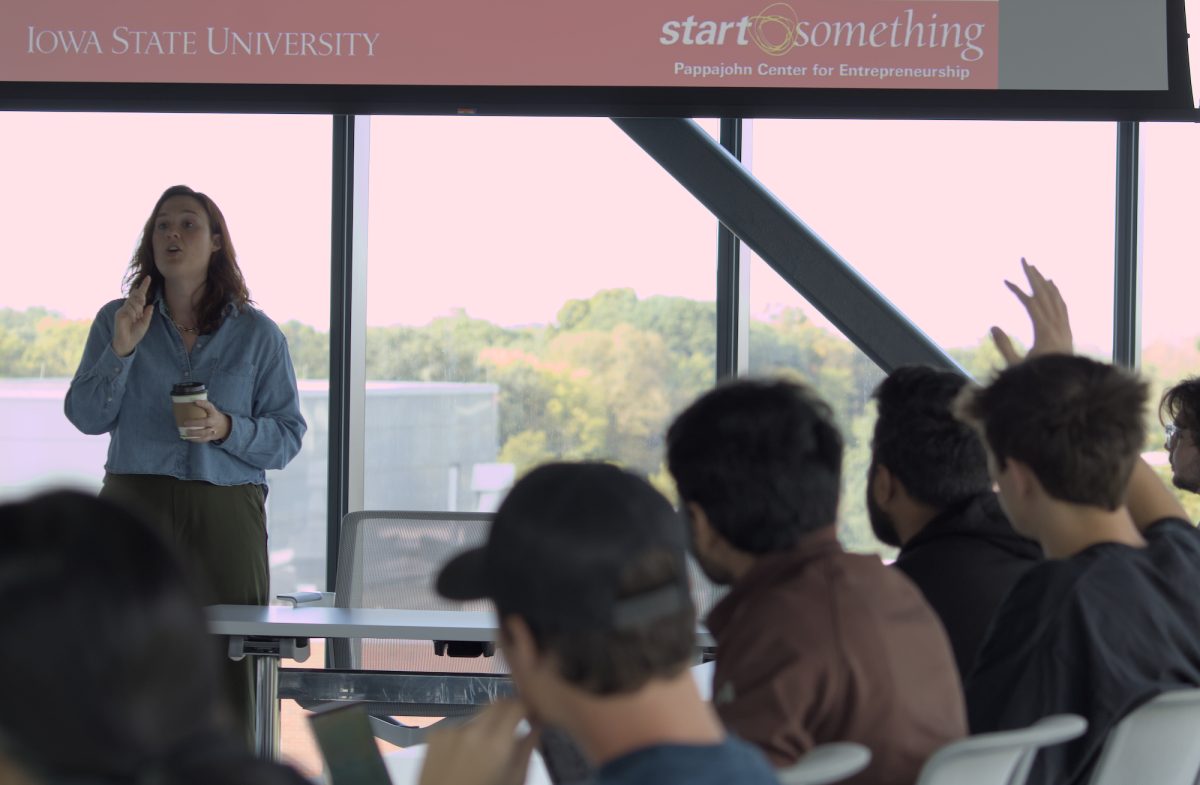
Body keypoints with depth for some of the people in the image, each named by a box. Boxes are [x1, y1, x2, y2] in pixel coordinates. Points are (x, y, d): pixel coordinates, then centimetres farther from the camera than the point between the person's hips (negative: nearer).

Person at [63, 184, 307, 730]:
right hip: (135, 502, 1)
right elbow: (85, 417, 5)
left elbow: (288, 436, 5)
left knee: (227, 663, -7)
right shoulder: (116, 321, 12)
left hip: (227, 509, -1)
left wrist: (227, 429, -13)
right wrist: (121, 350, -9)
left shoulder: (257, 334, 8)